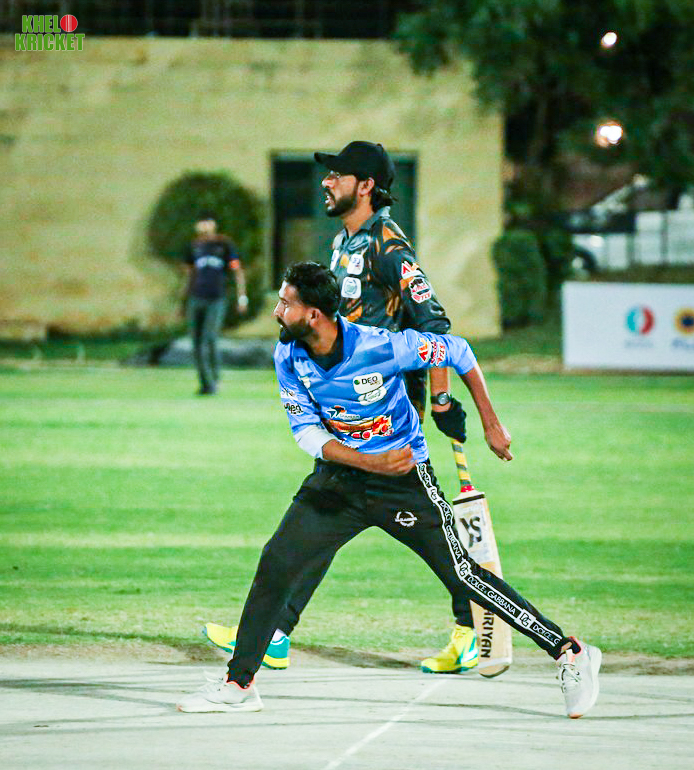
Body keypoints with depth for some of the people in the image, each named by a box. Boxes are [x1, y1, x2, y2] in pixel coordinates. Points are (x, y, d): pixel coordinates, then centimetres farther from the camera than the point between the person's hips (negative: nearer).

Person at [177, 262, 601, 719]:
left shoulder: (382, 348, -24)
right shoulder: (289, 357, -9)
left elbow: (458, 352, -10)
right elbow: (307, 431, -10)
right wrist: (369, 462, -25)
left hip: (404, 480, -5)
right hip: (338, 475, 5)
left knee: (463, 576, -8)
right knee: (276, 565, -6)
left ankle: (570, 653, 1)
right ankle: (239, 684, 4)